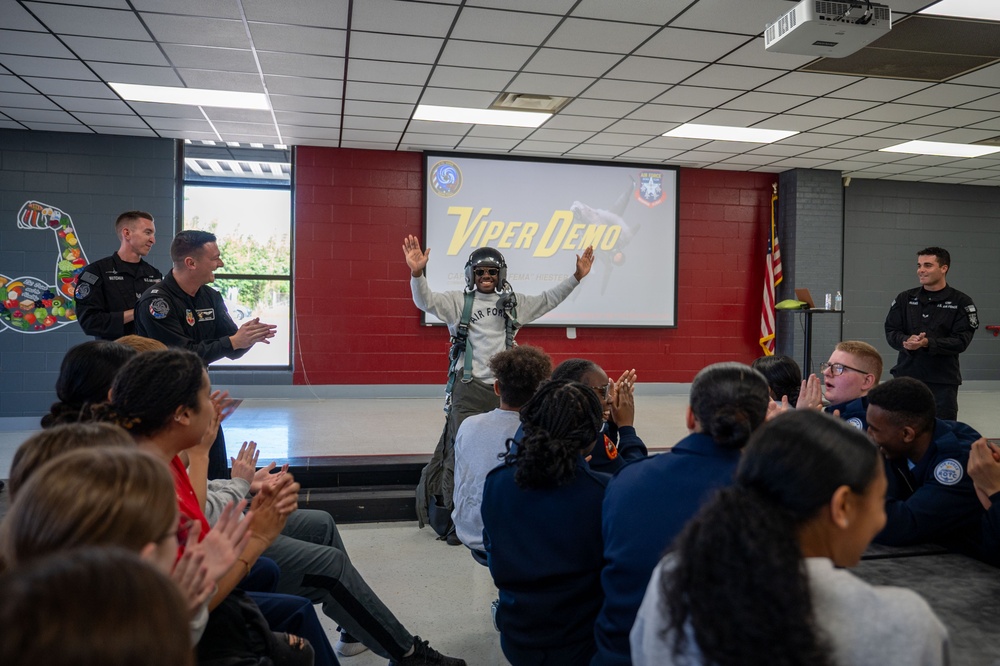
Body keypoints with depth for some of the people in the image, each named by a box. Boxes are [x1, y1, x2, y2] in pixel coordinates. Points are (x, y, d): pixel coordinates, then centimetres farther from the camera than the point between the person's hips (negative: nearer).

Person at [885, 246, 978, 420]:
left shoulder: (961, 302, 0)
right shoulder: (904, 298, 8)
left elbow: (961, 341, -8)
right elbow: (891, 332, 3)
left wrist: (927, 343, -23)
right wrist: (907, 341, -19)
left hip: (943, 380, -2)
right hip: (906, 375, 2)